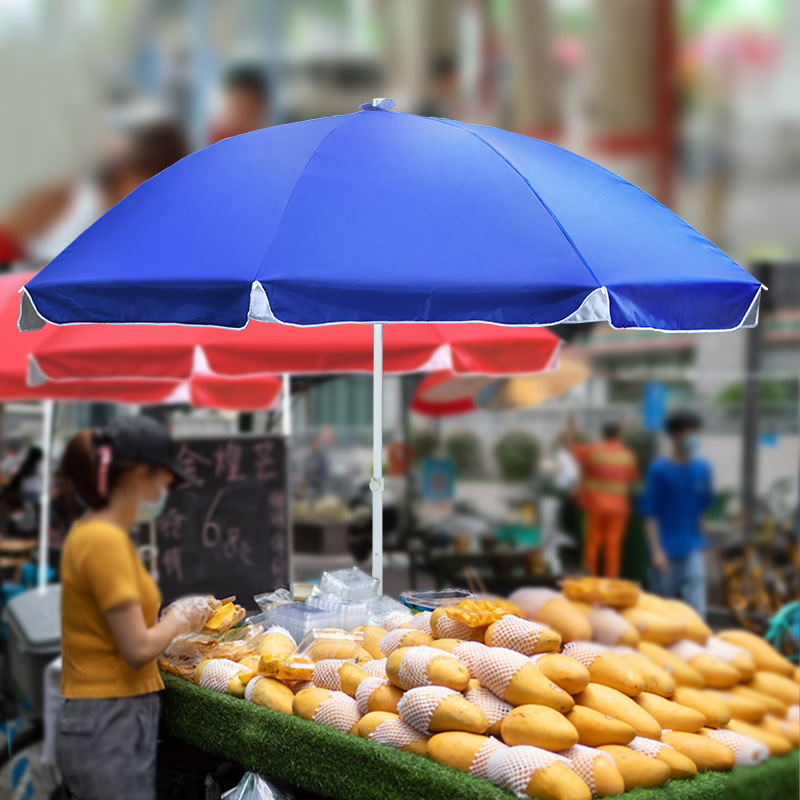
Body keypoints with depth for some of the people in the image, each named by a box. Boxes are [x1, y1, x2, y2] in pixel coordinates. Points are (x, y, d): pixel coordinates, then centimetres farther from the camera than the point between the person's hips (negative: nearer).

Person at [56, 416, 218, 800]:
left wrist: (178, 613, 11)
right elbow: (138, 649, -18)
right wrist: (180, 618, -1)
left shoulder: (89, 532, 11)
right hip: (111, 728, -9)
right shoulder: (105, 540, -18)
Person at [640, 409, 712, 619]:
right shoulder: (659, 469, -8)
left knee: (696, 608, -5)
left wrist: (700, 543, 15)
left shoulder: (702, 468, 5)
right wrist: (656, 551, -14)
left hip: (692, 550, 3)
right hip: (665, 550, -3)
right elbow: (650, 513, -8)